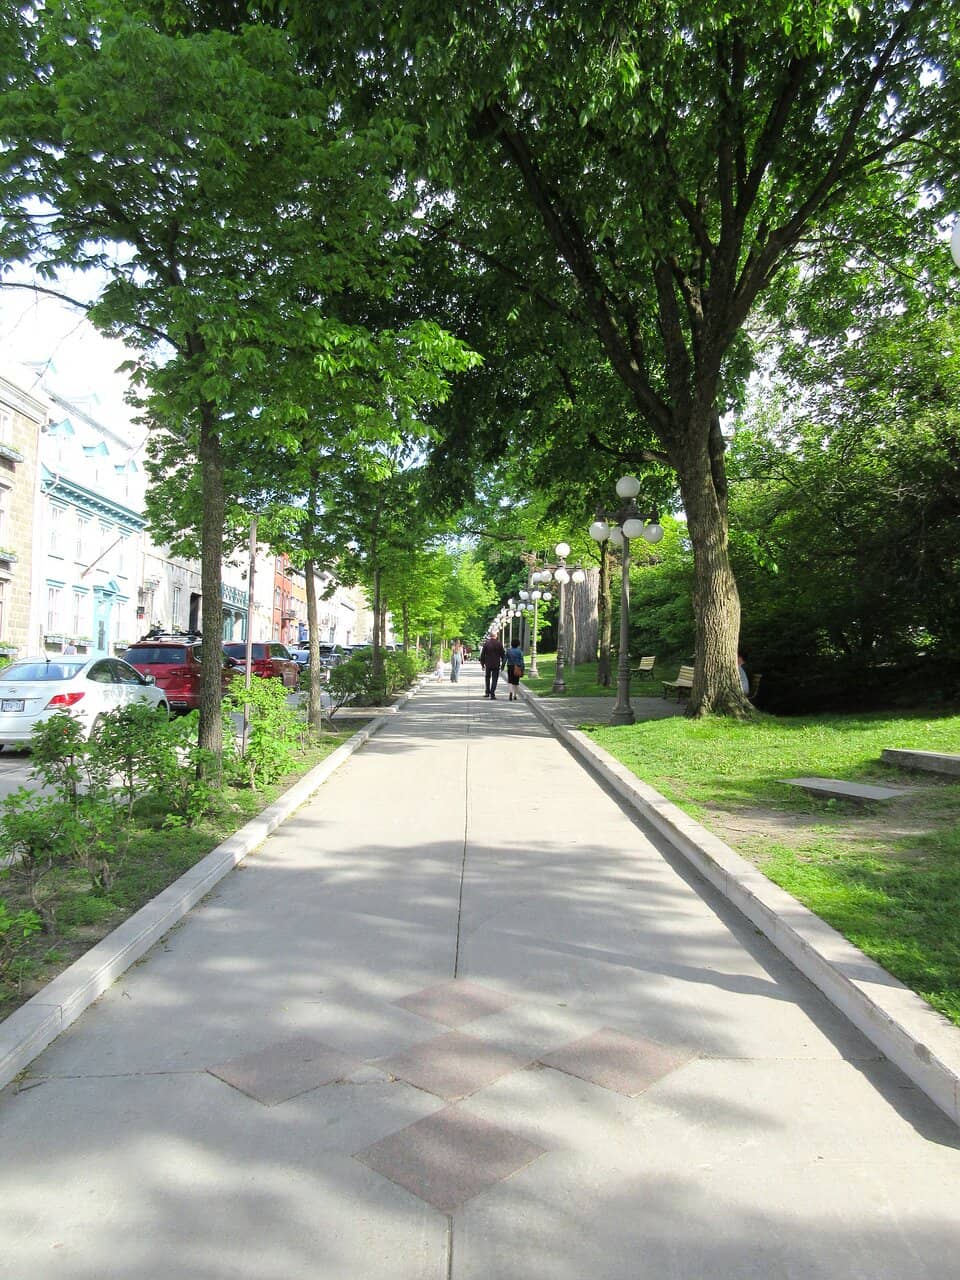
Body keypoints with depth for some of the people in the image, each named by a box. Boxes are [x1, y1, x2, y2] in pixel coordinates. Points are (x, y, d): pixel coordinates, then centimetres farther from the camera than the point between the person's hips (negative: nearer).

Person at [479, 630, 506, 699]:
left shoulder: (486, 643, -3)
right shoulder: (499, 644, -3)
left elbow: (482, 654, 0)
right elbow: (503, 654, 2)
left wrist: (482, 663, 9)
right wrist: (502, 664, 11)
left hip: (487, 664, 1)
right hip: (496, 665, -1)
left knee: (487, 678, 18)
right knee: (494, 679, 2)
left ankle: (487, 692, 20)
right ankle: (492, 694, -5)